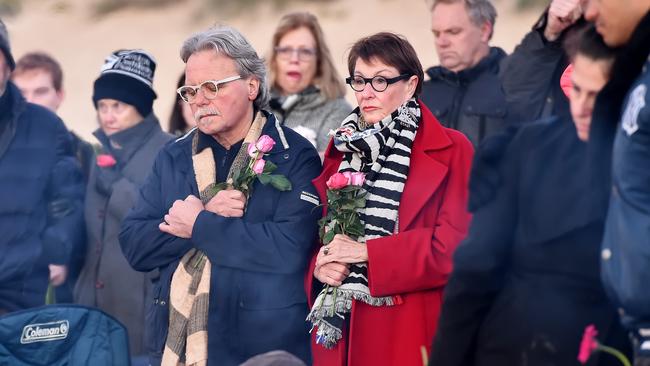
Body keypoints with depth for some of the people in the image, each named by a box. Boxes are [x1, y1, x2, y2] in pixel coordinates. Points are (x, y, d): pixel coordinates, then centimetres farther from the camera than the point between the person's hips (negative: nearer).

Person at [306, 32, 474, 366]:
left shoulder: (451, 150, -4)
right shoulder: (342, 148, 13)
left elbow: (455, 245, -14)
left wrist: (367, 251, -17)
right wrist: (320, 266, -9)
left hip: (409, 331, -4)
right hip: (340, 331, 5)